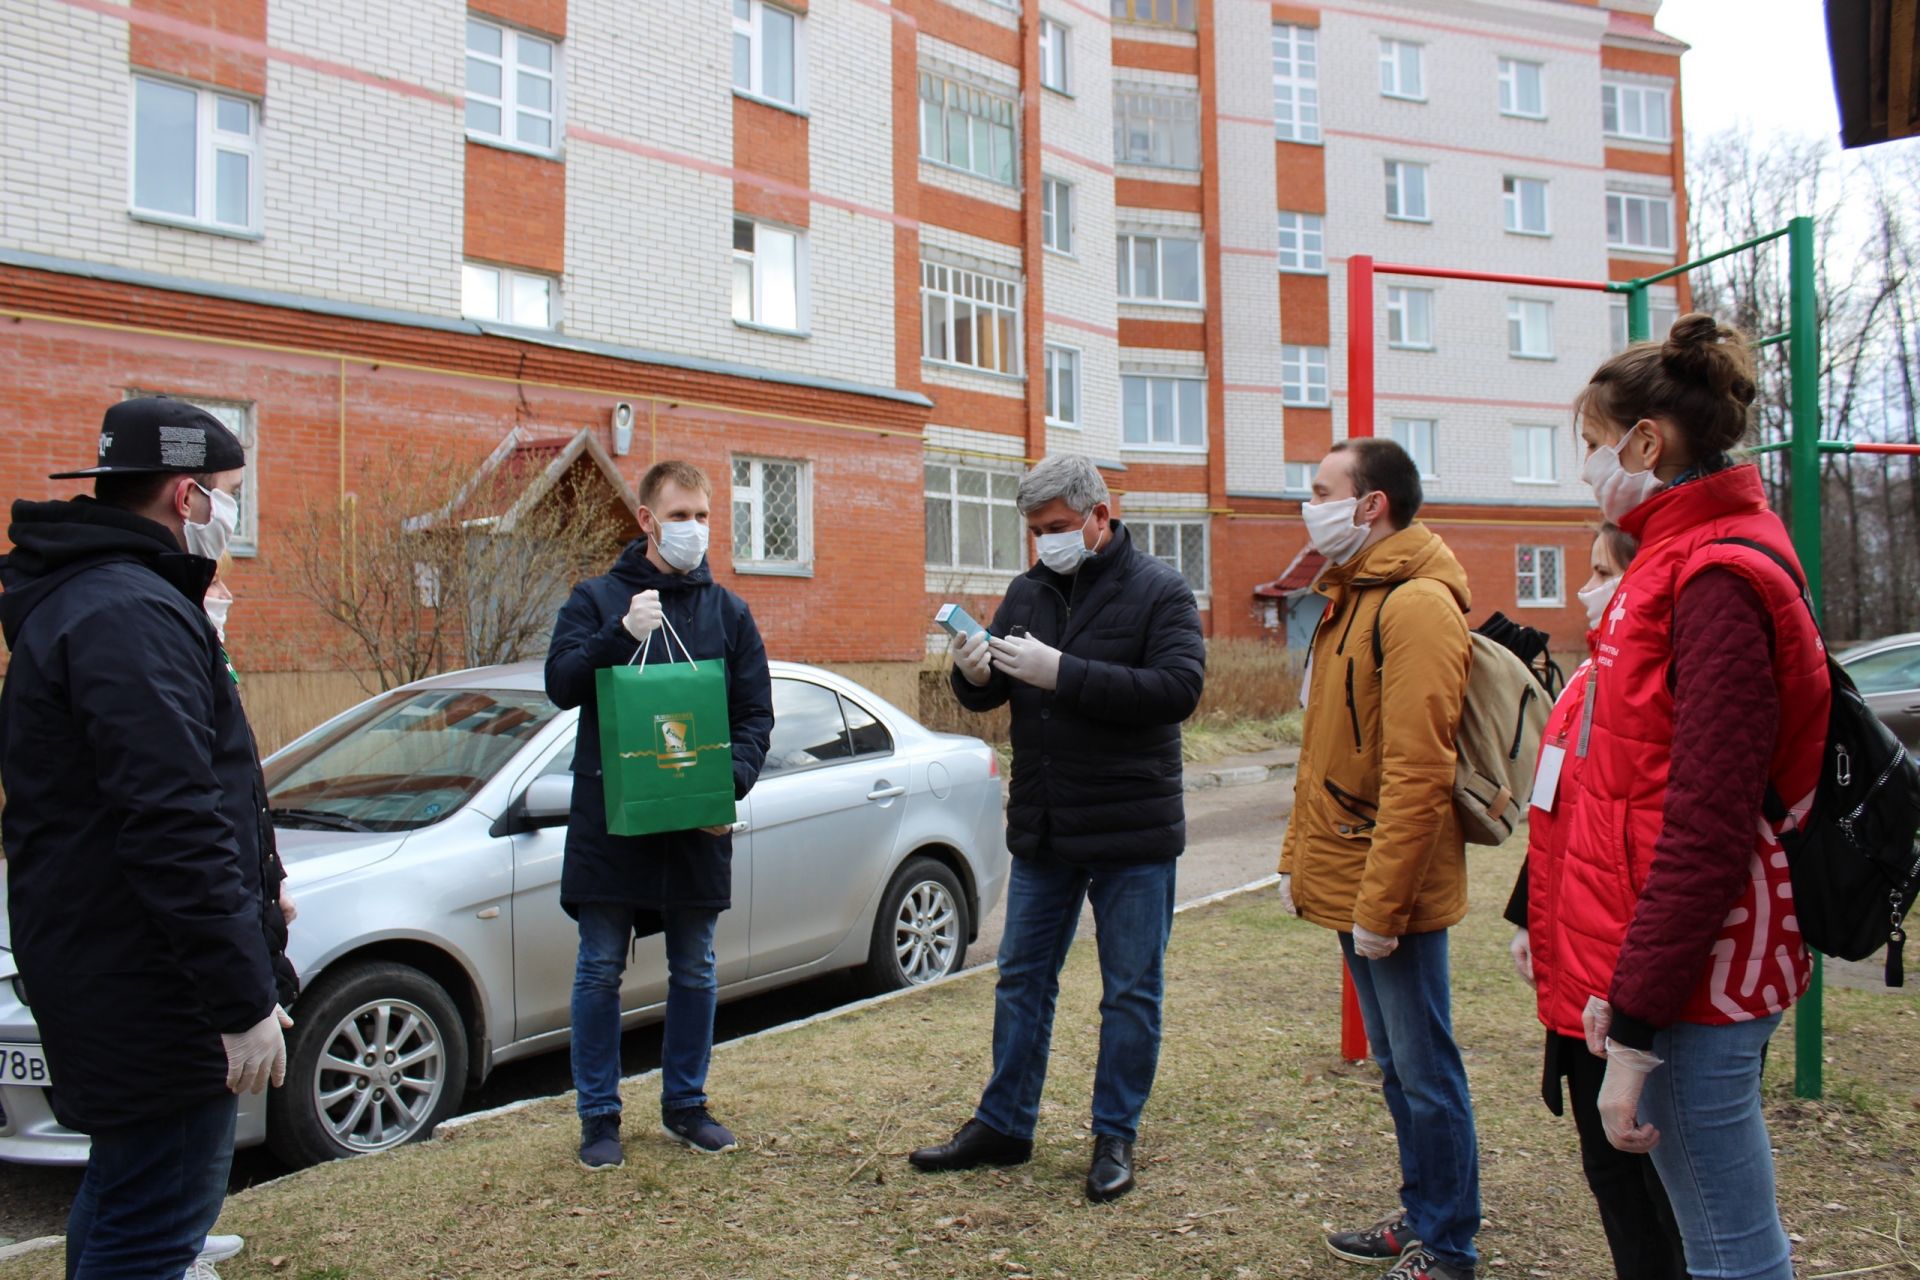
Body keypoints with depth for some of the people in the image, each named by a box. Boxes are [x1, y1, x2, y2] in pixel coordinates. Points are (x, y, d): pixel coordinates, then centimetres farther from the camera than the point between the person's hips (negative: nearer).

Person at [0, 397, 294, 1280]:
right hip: (153, 994, -11)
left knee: (123, 1197, 24)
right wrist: (244, 999, -25)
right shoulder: (132, 613, -21)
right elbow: (175, 828, -28)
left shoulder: (75, 596, 14)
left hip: (101, 967, 11)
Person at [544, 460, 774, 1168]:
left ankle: (685, 1104, 26)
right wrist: (622, 633, -22)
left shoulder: (727, 610, 7)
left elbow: (756, 712, 5)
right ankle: (599, 1116, 18)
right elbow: (561, 684, -9)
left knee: (695, 970, 11)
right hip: (610, 821, -2)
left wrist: (732, 782, -11)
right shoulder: (597, 598, 3)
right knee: (600, 970, 5)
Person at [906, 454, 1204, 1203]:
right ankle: (1003, 1126, 28)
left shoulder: (1158, 592, -8)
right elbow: (987, 694, 11)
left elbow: (1178, 689, -22)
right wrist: (975, 676, -15)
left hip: (1131, 832, -5)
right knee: (1022, 980, 14)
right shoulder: (1029, 592, 8)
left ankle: (1116, 1137, 22)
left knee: (1130, 993, 7)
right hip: (1041, 830, 5)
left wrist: (1063, 672, -28)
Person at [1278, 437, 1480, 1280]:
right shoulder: (1347, 599, 14)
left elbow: (1416, 773, -22)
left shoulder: (1416, 605, -17)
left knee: (1424, 1072, 3)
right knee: (1394, 1066, 19)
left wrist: (1381, 902, -22)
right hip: (1346, 884, 10)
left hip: (1392, 893, -9)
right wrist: (1298, 857, 16)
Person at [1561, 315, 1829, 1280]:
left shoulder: (1717, 581, -17)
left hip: (1697, 978, -10)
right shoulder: (1681, 559, 13)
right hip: (1671, 968, 10)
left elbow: (1706, 829, -22)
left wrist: (1636, 1027, -20)